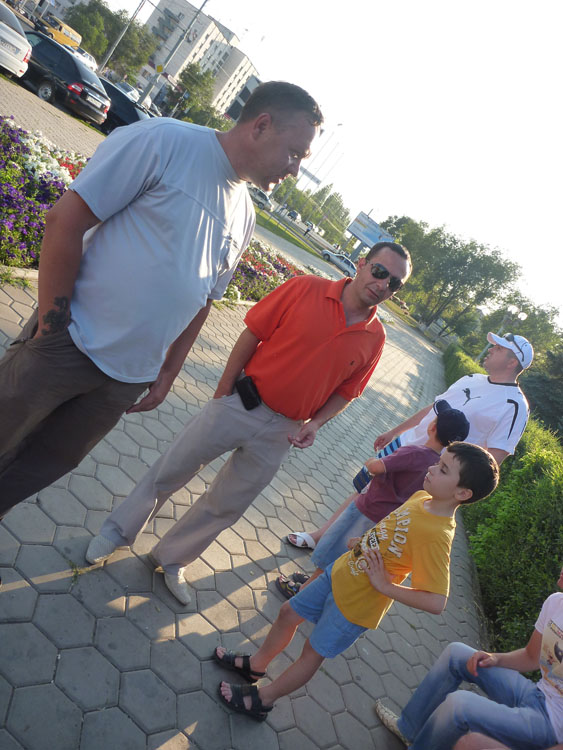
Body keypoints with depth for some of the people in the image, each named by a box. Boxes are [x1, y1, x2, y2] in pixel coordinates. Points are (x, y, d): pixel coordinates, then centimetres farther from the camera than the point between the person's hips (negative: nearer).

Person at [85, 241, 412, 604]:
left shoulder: (375, 338, -2)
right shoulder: (305, 289, -11)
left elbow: (345, 391, 7)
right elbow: (252, 335, -7)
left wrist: (315, 423, -9)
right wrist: (223, 392, -6)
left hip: (280, 433, 3)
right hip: (240, 404, -2)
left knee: (227, 505, 16)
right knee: (171, 470, 11)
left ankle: (172, 559, 41)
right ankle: (119, 531, 38)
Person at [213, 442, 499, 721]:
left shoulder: (437, 537, -31)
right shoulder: (421, 497, -8)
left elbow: (436, 602, -31)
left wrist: (384, 585, -26)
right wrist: (362, 540, 1)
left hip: (356, 604, -7)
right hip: (340, 572, 7)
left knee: (314, 651, 13)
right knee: (289, 612, 19)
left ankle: (262, 700, 37)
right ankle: (255, 665, 45)